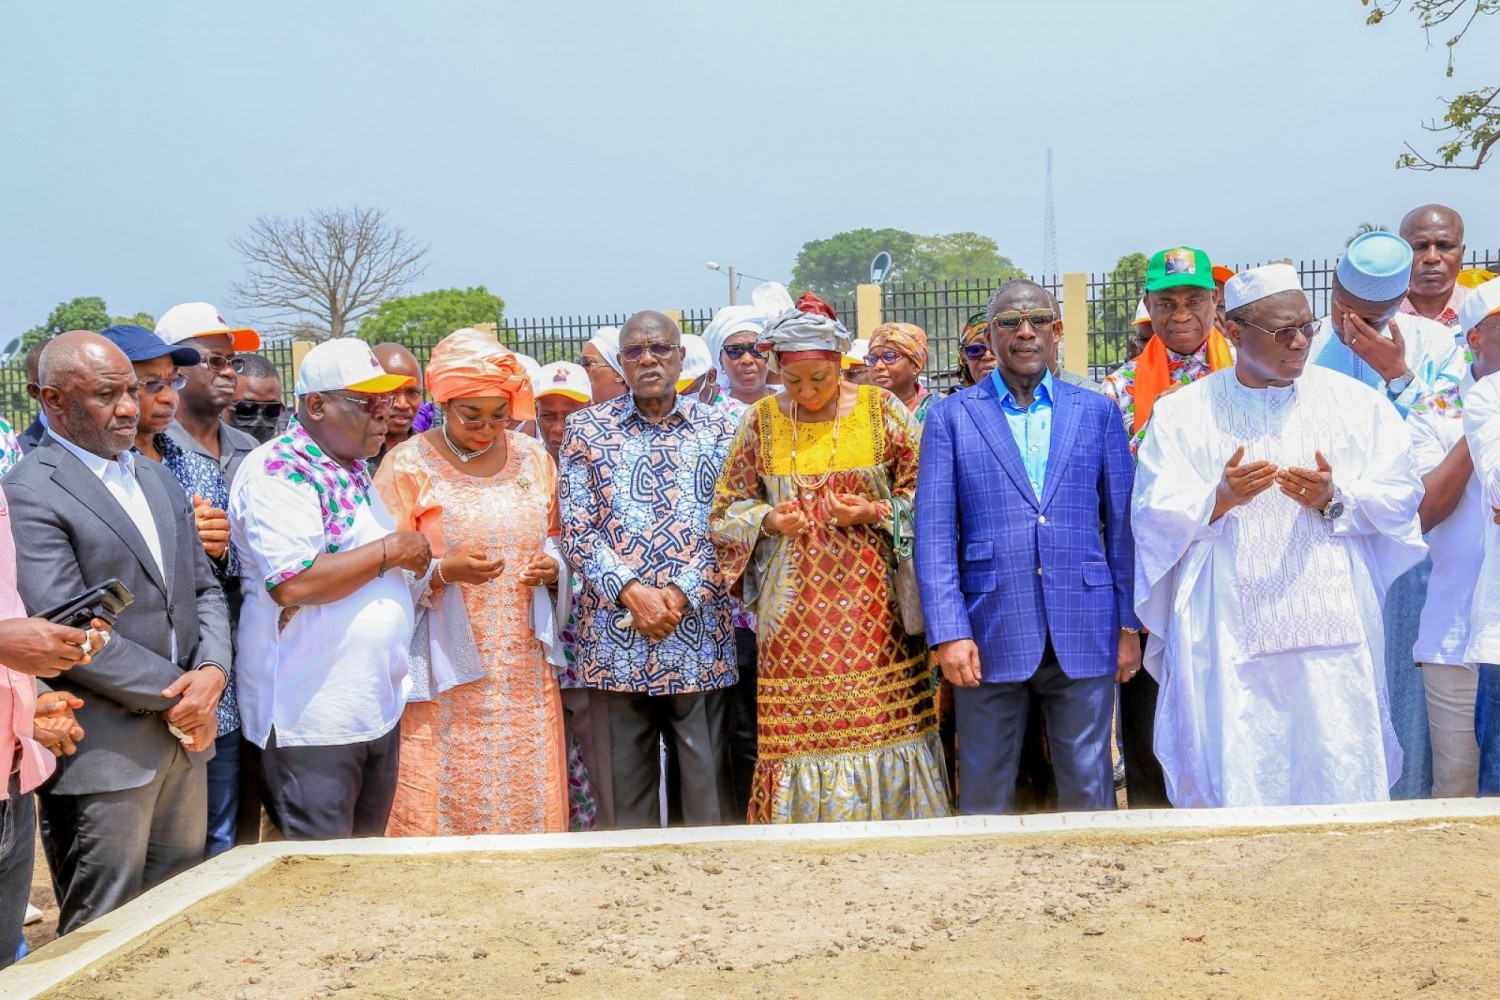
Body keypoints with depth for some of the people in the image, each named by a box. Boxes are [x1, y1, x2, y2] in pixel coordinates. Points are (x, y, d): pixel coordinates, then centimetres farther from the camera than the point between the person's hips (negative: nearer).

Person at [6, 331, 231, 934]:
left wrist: (212, 671, -5)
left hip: (185, 733, 7)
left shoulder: (158, 479, 15)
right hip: (103, 749, -7)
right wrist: (176, 692, -13)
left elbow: (204, 588, 14)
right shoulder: (28, 494, -11)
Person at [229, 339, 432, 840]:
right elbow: (293, 583, -27)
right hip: (311, 718, -9)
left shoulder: (355, 471, 14)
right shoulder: (277, 470, -14)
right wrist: (391, 550, -17)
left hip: (379, 709, 9)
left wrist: (417, 560, 12)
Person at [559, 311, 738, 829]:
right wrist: (631, 591, -12)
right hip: (614, 638, 0)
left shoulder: (718, 427, 8)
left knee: (708, 785, 6)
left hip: (700, 635, 0)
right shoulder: (587, 428, 7)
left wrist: (680, 592, -11)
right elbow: (576, 529, 1)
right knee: (622, 790, 7)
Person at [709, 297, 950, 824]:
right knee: (799, 728, 0)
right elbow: (727, 508, 11)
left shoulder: (881, 409, 1)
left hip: (871, 601, -1)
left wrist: (875, 512, -13)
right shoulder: (761, 421, 4)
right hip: (793, 605, 1)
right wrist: (769, 520, -9)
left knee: (883, 718, -1)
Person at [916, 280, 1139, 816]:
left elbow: (1121, 523, 9)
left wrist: (1130, 625, 4)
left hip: (1083, 632, 1)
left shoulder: (1097, 411, 9)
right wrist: (948, 632, -10)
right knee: (985, 795, 9)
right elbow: (934, 533, -1)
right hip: (990, 634, -1)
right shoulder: (950, 416, 4)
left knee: (1089, 788, 8)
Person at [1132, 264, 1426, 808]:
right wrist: (1220, 498, -17)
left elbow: (1402, 496, 5)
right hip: (1228, 635, -1)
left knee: (1342, 773, -1)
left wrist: (1336, 499, -13)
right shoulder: (1182, 413, 6)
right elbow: (1152, 515, 0)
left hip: (1333, 631, 1)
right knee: (1234, 777, -1)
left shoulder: (1356, 403, 9)